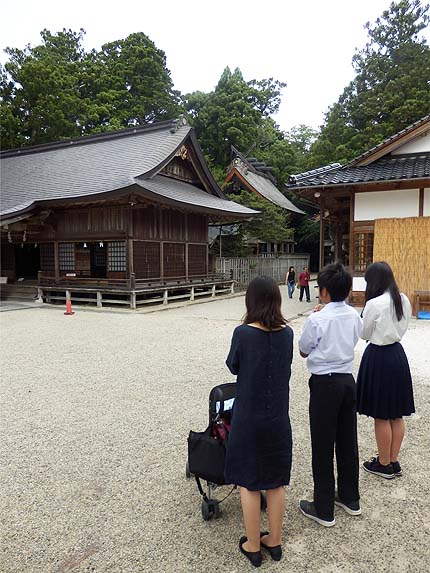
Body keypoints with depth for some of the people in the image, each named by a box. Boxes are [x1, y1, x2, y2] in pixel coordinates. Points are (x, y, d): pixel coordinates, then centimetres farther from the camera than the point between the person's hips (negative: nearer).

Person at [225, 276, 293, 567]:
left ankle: (253, 546, 28)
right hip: (279, 417, 4)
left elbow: (233, 366, -2)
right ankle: (274, 542, 34)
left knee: (248, 482, 13)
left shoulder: (243, 333, -17)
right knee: (276, 481, 19)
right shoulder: (287, 332, -6)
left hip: (249, 417, -4)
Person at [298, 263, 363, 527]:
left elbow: (304, 351, -5)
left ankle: (324, 509, 18)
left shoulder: (317, 320, -18)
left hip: (324, 384, -6)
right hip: (348, 380, 6)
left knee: (322, 447, 6)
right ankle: (350, 498, 36)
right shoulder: (355, 317, -1)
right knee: (347, 441, 19)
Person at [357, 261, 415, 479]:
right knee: (396, 415, 15)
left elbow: (365, 334, -8)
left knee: (381, 416, 6)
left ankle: (384, 465, 20)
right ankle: (393, 462, 28)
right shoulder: (404, 300, 2)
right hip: (398, 354, 8)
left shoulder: (374, 304, -20)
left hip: (379, 357, -8)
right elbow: (402, 328, 12)